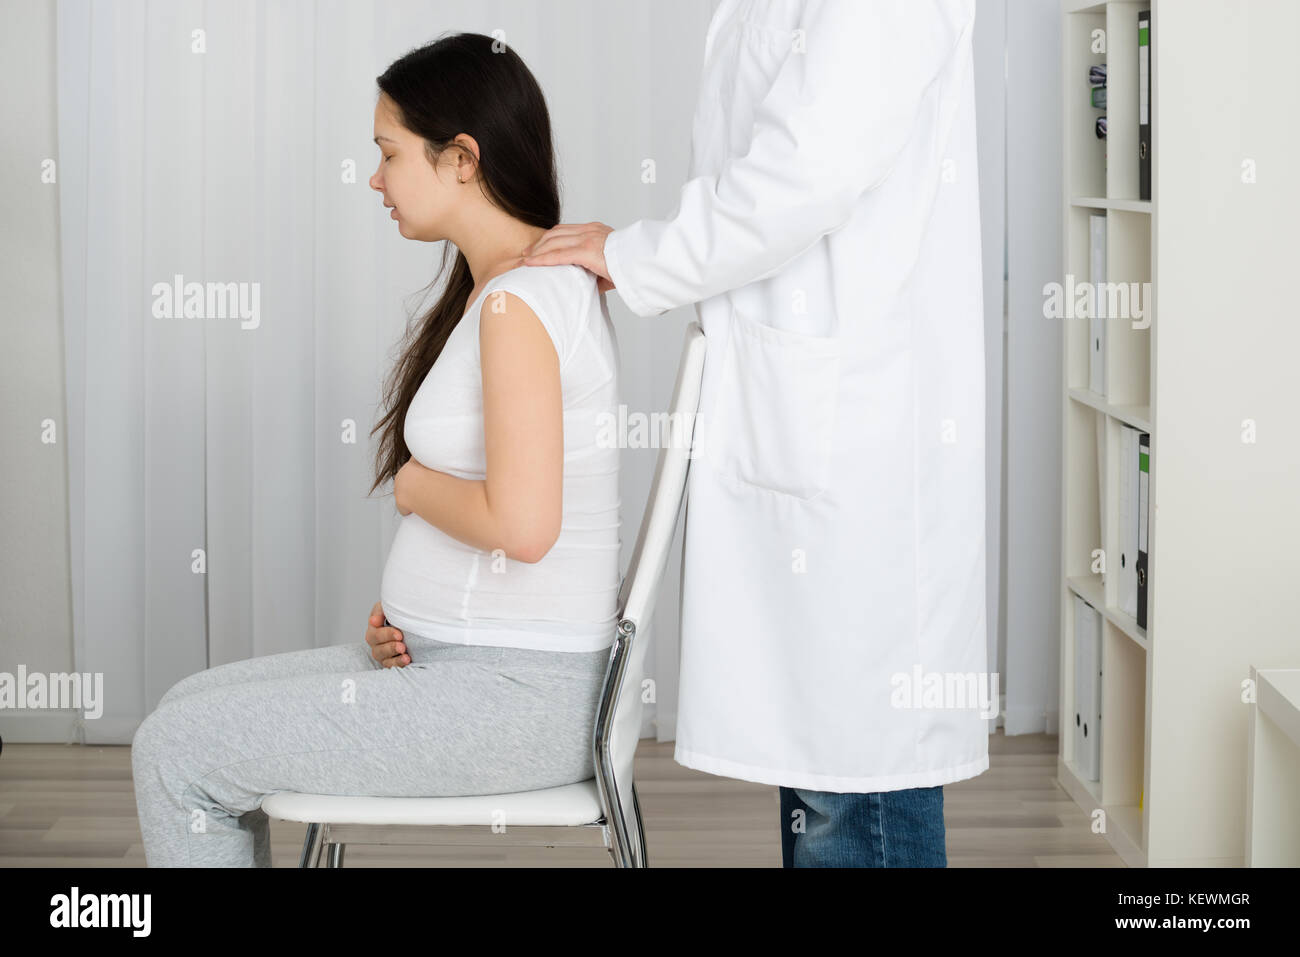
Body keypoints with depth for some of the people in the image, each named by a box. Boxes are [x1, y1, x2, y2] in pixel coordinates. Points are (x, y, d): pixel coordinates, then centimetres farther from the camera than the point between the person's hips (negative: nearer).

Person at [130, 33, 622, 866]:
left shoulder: (518, 303, -19)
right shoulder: (541, 281, 13)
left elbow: (521, 522, -29)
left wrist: (414, 485, -9)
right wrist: (414, 599, 6)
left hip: (516, 697, -10)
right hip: (459, 655, 10)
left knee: (176, 752, -6)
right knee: (194, 708, 14)